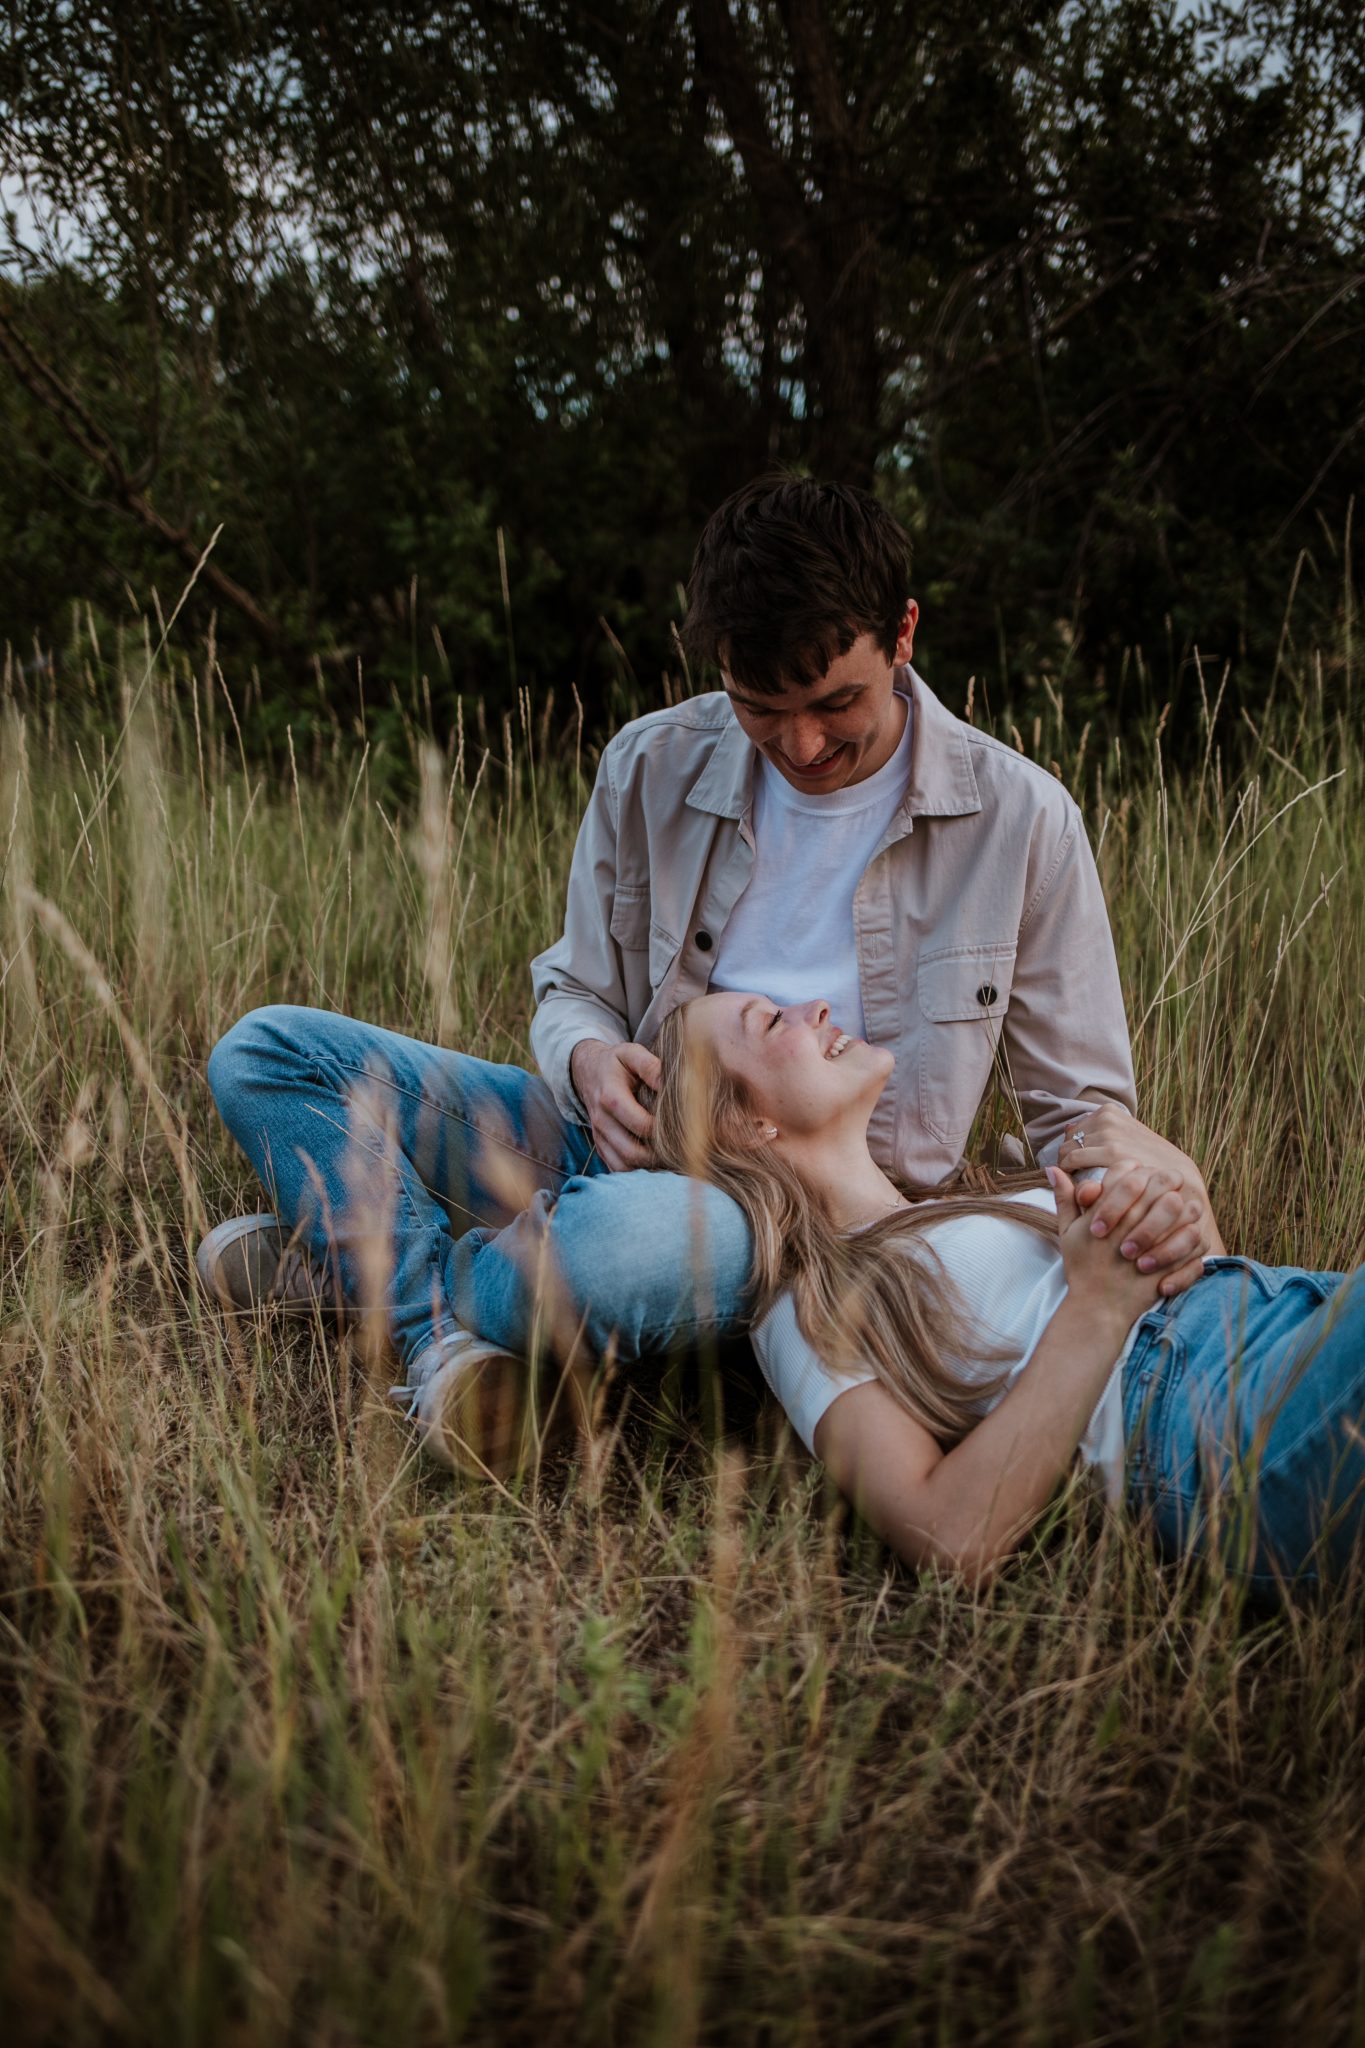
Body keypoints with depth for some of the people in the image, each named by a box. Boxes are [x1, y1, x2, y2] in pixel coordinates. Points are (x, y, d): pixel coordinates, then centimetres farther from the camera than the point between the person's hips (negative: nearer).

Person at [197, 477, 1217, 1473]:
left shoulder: (1018, 819, -7)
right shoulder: (652, 768, 0)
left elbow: (1074, 1103, -1)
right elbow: (575, 991, 11)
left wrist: (1138, 1160, -26)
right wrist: (589, 1059, -15)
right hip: (635, 1143, 4)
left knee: (625, 1243, -41)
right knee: (264, 1052, -5)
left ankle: (367, 1258, -10)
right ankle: (444, 1340, -18)